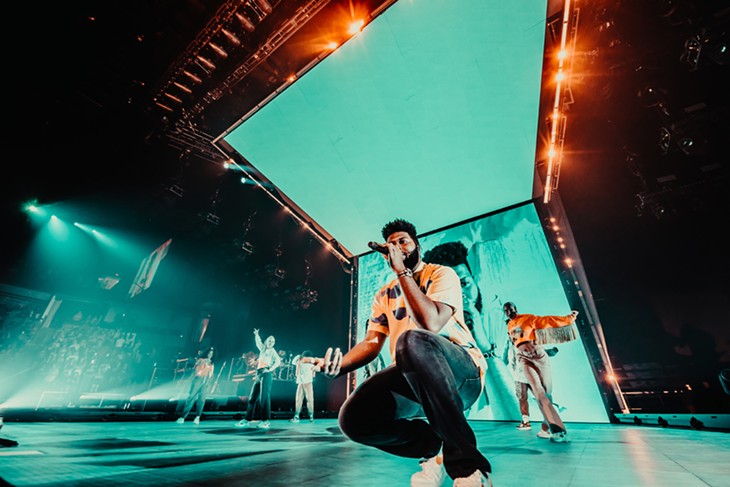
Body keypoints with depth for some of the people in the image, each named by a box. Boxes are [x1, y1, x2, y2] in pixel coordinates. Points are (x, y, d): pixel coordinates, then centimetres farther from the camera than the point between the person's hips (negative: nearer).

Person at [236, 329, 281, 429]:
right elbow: (258, 342, 6)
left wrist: (270, 369, -17)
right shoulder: (262, 349, 19)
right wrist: (256, 335, -11)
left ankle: (266, 421, -12)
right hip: (258, 374, 6)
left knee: (264, 396, -13)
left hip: (266, 374, -6)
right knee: (252, 397, 7)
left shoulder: (273, 351, 5)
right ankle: (247, 419, 15)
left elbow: (278, 361, -9)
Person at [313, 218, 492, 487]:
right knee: (354, 417, -22)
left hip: (462, 372, -4)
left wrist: (403, 271, -16)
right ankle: (432, 446, 5)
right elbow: (371, 342, 5)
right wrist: (339, 366, -15)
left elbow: (431, 323, -20)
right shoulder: (384, 295, 15)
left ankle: (467, 464, -22)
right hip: (411, 377, 5)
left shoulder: (442, 274, -1)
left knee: (412, 341, -38)